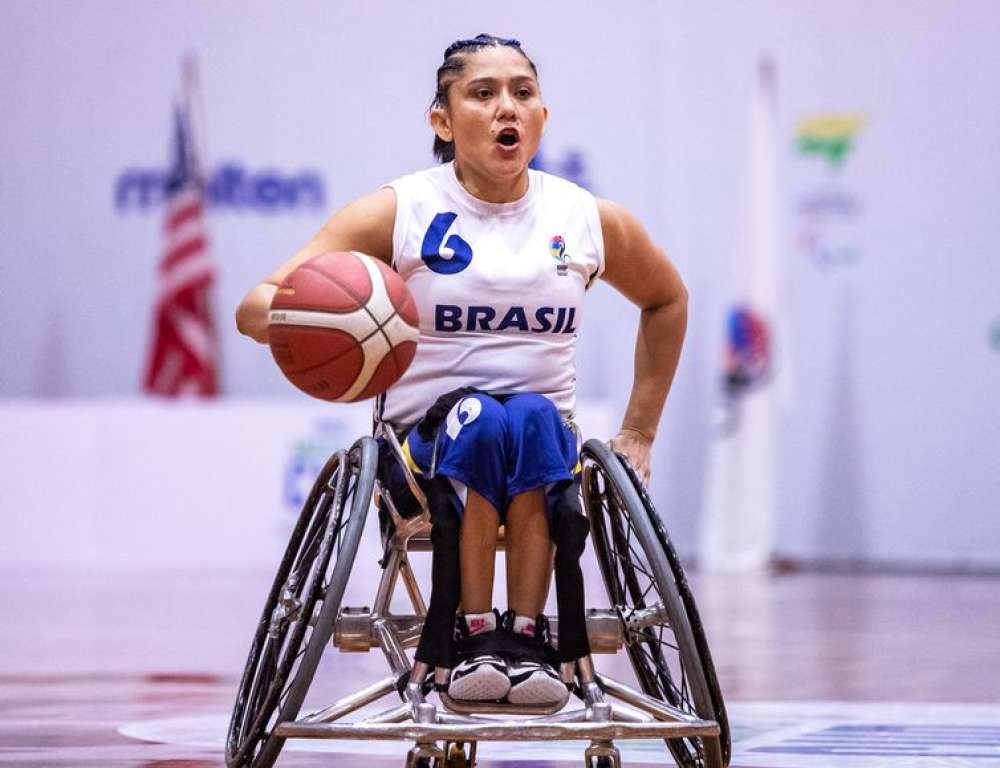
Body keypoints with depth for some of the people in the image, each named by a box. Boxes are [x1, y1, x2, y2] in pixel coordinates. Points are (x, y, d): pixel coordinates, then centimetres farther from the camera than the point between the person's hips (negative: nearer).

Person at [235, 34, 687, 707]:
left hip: (546, 448, 2)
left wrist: (639, 432, 20)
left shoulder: (591, 222, 7)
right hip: (423, 444, -2)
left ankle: (527, 636, -32)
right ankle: (474, 637, -31)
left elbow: (667, 301, 28)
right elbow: (257, 306, -8)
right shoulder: (398, 212, -3)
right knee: (482, 417, -36)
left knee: (534, 417, -33)